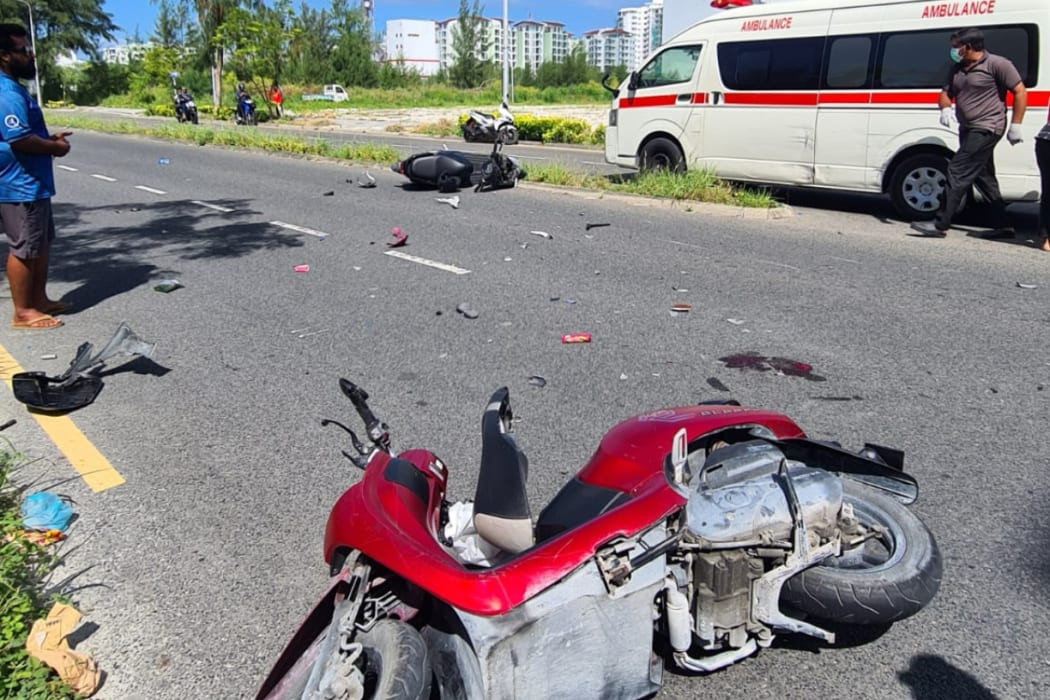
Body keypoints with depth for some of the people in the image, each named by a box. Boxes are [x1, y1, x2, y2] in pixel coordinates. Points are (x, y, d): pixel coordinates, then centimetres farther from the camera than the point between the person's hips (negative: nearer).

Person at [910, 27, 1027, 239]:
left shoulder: (997, 64, -10)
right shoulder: (957, 69, 11)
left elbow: (1020, 92, -9)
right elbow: (946, 92, 20)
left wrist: (1015, 125, -13)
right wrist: (945, 109, -3)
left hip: (986, 128, -9)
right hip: (968, 129, 9)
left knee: (958, 172, -15)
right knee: (983, 176, 13)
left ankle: (940, 225, -16)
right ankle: (1003, 226, 22)